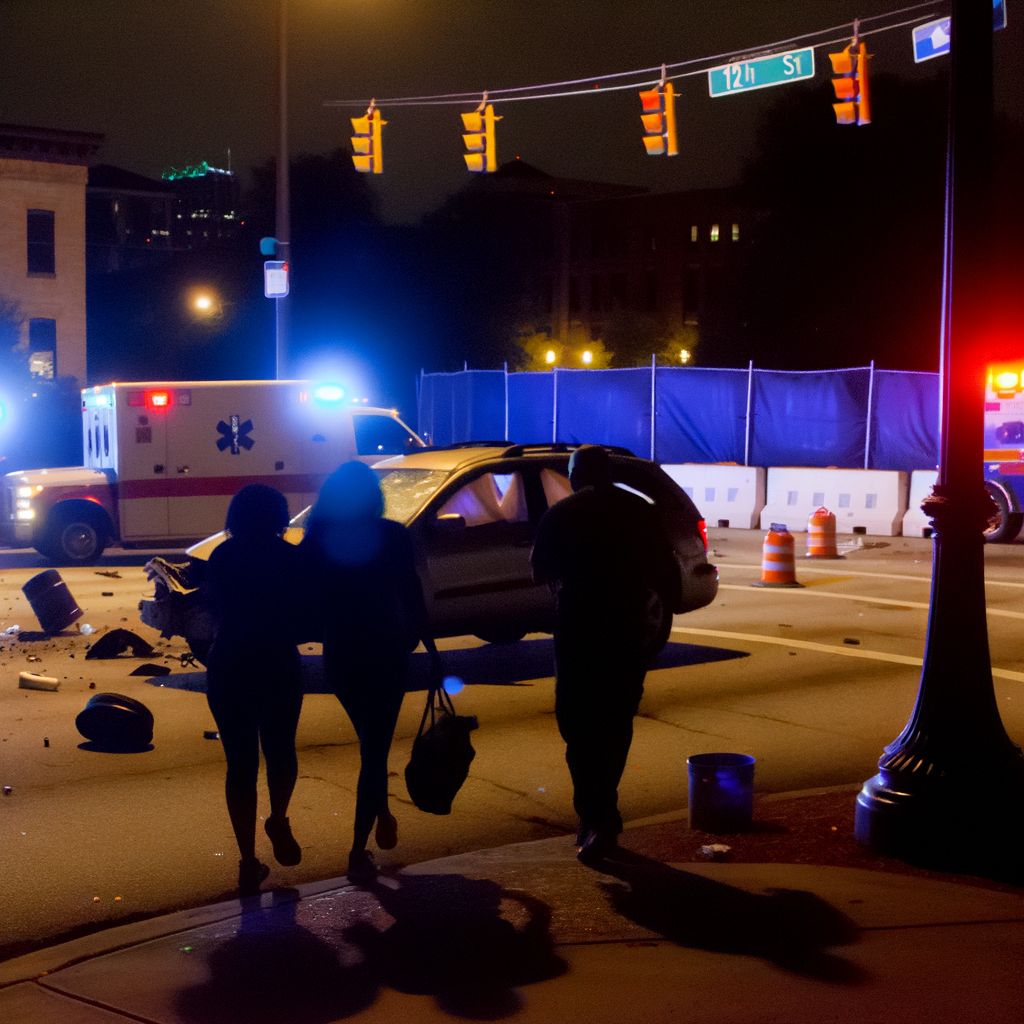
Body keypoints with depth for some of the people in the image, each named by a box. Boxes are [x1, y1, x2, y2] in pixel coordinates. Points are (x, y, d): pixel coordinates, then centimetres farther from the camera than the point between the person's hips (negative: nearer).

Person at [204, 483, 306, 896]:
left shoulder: (221, 557, 2)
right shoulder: (290, 557, -3)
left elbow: (213, 611, 7)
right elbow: (304, 618, 0)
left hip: (227, 670, 2)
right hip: (278, 669, -1)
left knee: (240, 762, 8)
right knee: (280, 750, 21)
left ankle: (249, 863, 7)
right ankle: (278, 818, 0)